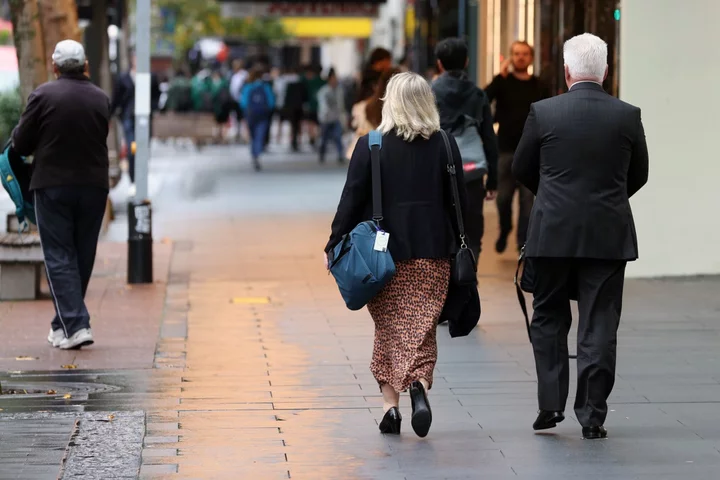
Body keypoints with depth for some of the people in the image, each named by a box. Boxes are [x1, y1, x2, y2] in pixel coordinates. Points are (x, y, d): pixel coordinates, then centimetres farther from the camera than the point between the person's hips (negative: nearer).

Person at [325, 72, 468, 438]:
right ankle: (418, 383, -20)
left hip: (383, 251, -1)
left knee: (389, 327, 10)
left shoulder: (370, 146, -6)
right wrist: (456, 245, 15)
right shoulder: (445, 145, 0)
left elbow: (351, 200, -5)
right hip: (432, 251, 1)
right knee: (422, 326, 5)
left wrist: (333, 247, 2)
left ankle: (391, 405, 9)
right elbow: (459, 202, 4)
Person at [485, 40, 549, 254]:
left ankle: (523, 243, 6)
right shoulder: (503, 82, 1)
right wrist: (500, 76, -21)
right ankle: (504, 231, 28)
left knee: (527, 199, -1)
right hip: (506, 148, -1)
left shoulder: (538, 87, 6)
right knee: (503, 197, 2)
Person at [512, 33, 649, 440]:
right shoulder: (628, 116, -3)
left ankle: (551, 404, 9)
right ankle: (593, 415, 4)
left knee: (549, 319, 14)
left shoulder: (543, 113, -6)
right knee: (599, 326, 4)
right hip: (609, 236, 0)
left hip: (554, 233, 0)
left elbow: (521, 170, 5)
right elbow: (639, 176, 8)